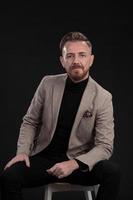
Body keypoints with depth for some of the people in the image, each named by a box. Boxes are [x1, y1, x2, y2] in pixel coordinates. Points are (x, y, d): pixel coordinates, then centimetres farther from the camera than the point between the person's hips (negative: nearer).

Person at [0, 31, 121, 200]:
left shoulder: (103, 97, -8)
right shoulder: (48, 84, 0)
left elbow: (104, 146, -10)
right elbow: (30, 122, 9)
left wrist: (74, 164, -26)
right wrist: (22, 151, -9)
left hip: (78, 162, -1)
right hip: (43, 158, 1)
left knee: (112, 172, -29)